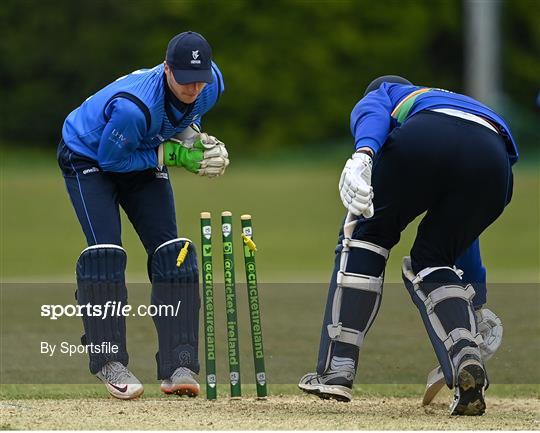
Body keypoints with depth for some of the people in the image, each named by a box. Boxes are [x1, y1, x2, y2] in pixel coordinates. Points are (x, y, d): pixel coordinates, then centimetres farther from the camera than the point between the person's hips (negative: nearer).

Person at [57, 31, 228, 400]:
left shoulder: (211, 85, -21)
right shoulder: (133, 106, -41)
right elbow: (112, 159, -26)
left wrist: (192, 134, -14)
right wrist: (172, 154, -30)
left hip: (143, 161, 6)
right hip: (88, 157, -6)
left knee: (172, 254, -7)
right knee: (105, 254, -21)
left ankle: (178, 367, -8)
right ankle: (110, 362, -12)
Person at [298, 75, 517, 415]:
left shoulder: (377, 97, 37)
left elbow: (374, 117, 7)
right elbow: (462, 231, 52)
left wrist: (364, 153, -14)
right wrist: (474, 296, 60)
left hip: (425, 142, -4)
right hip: (494, 160, 4)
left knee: (364, 234, 20)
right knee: (432, 261, 23)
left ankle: (337, 371, 12)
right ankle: (467, 359, -5)